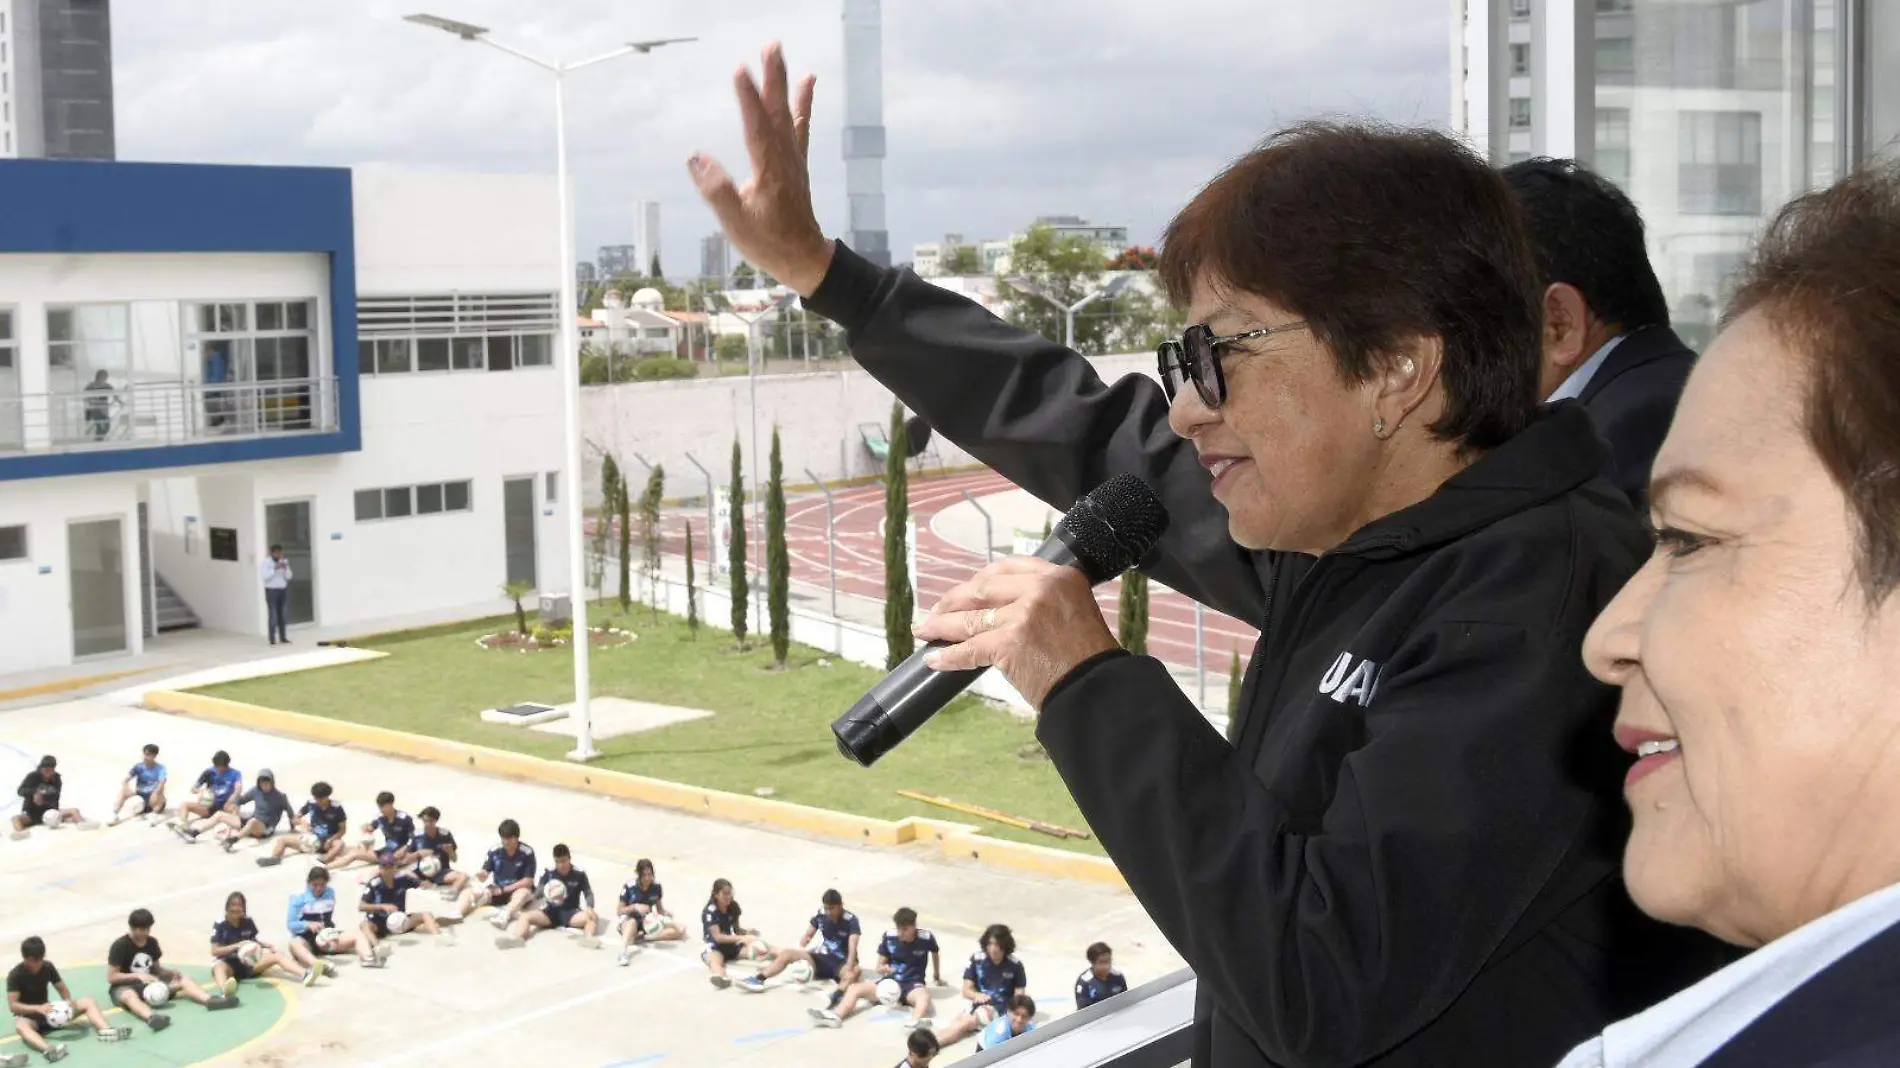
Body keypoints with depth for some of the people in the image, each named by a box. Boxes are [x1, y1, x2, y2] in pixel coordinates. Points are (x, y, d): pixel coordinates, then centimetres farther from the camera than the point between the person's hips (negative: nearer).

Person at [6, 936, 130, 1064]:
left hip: (47, 1011, 6)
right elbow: (12, 1005, -23)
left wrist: (69, 1001, -20)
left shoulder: (48, 967, -2)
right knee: (21, 1026, -43)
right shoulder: (15, 975, -16)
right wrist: (38, 1008, -38)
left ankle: (105, 1031, -38)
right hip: (27, 1015, -6)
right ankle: (47, 1049, -72)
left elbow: (63, 989, 3)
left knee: (88, 1002, -10)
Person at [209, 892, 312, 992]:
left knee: (277, 955, -15)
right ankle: (225, 987, -76)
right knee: (219, 966, -39)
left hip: (247, 963, 4)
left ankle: (305, 975, -40)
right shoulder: (220, 925, -9)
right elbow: (214, 951, -13)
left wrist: (268, 945, -7)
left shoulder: (248, 922, 3)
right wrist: (237, 946, -26)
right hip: (228, 963, -4)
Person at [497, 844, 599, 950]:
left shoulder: (579, 874, -1)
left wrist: (589, 908, -26)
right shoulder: (548, 873, 0)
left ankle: (588, 938, -59)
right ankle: (517, 938, -53)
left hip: (571, 912, -1)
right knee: (525, 916, -25)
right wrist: (546, 892, -35)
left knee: (593, 916, -31)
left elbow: (588, 893, -3)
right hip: (551, 911, 1)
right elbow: (537, 892, -10)